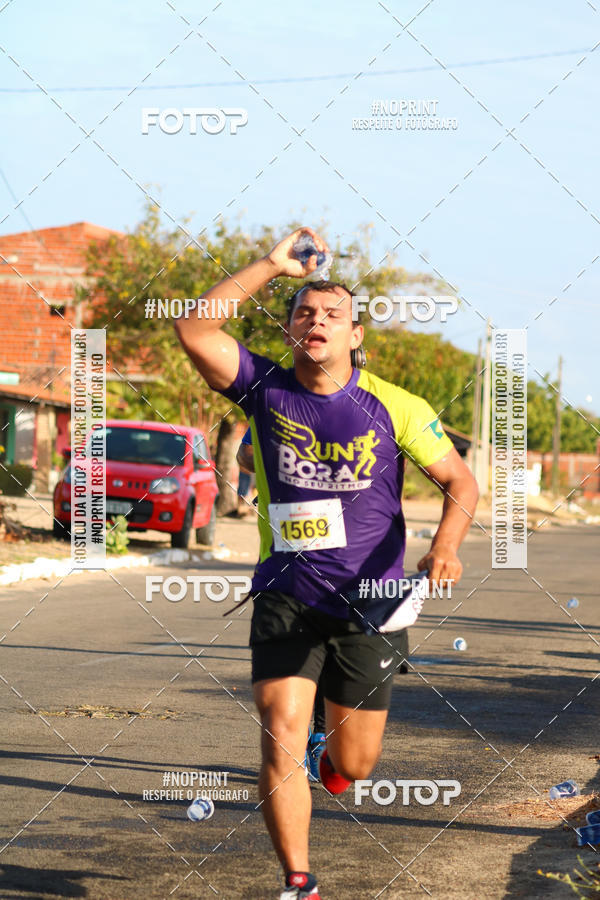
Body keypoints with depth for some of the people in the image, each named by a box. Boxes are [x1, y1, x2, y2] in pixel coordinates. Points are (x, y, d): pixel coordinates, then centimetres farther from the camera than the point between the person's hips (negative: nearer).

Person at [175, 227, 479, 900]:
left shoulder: (395, 407, -4)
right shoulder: (264, 389, -3)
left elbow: (459, 481, 1)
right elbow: (194, 331, -16)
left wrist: (444, 547, -18)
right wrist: (271, 265, -14)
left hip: (367, 601, 0)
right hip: (285, 597, 0)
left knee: (354, 764, 9)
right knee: (280, 747, -13)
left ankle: (334, 756, 48)